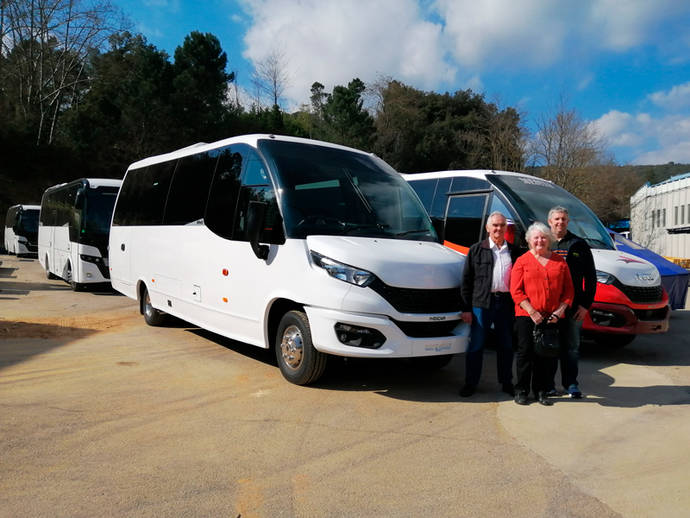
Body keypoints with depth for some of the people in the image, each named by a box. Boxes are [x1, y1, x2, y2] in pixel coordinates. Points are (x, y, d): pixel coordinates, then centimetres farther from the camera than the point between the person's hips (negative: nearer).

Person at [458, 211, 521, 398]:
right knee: (476, 345, 3)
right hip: (482, 303, -2)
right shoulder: (476, 250, 4)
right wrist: (466, 308, -5)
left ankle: (506, 382, 24)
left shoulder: (514, 251, 11)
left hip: (506, 303, 2)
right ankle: (471, 383, 13)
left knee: (506, 345, 11)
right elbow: (467, 280, 1)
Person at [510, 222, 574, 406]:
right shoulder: (522, 261, 3)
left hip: (553, 317, 3)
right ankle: (521, 390, 13)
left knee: (548, 355, 6)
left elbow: (568, 289, 10)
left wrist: (560, 310, -4)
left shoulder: (560, 262, 11)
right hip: (527, 316, -2)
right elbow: (516, 290, -4)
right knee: (525, 353, 1)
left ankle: (541, 391, 19)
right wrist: (532, 311, -12)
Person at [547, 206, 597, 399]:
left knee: (571, 347, 7)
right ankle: (548, 384, 16)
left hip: (573, 306, 0)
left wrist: (586, 304, -2)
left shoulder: (579, 244, 7)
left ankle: (571, 383, 18)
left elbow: (590, 277, 6)